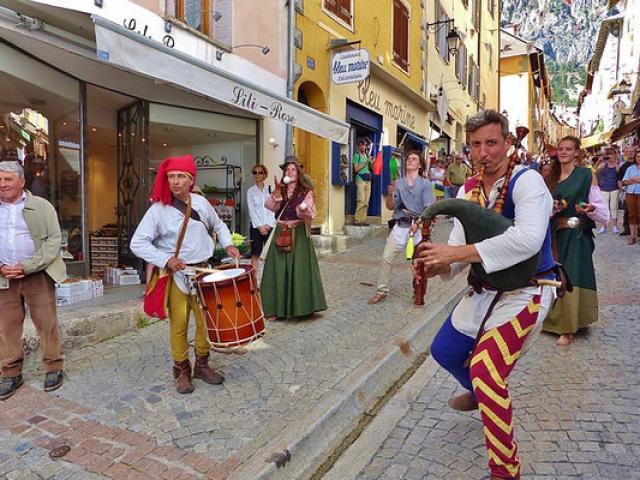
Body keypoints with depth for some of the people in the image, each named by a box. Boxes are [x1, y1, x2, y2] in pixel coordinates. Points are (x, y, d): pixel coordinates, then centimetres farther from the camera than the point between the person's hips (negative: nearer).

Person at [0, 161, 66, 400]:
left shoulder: (42, 207, 1)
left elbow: (53, 241, -5)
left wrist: (27, 267, -14)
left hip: (37, 275, -3)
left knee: (47, 324, 2)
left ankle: (53, 368, 14)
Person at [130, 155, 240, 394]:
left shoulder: (202, 203, 2)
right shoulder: (158, 209, -10)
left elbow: (218, 226, 19)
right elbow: (137, 243, -10)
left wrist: (227, 244, 3)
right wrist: (166, 260, -18)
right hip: (176, 275, -3)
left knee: (206, 321, 9)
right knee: (179, 324, 2)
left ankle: (202, 365, 27)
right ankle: (182, 370, 21)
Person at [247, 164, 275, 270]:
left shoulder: (270, 190, 6)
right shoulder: (250, 191, 5)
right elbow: (251, 210, -1)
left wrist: (269, 225, -10)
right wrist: (260, 226, -9)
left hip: (270, 226, 1)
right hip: (256, 226, -1)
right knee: (255, 254, 1)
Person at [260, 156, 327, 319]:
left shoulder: (306, 192, 1)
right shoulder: (279, 191, 10)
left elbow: (311, 215, -8)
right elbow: (269, 206, -7)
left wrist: (304, 209, -28)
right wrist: (277, 190, -17)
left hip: (299, 234, -3)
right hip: (281, 233, 3)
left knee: (299, 269, -1)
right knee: (279, 270, 3)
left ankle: (303, 307, 11)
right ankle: (277, 308, 11)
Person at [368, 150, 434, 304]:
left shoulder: (425, 184, 2)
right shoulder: (398, 183, 9)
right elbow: (391, 207, 4)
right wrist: (390, 194, -15)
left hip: (419, 226, -2)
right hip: (400, 226, 2)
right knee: (386, 258, -1)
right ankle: (382, 291, 10)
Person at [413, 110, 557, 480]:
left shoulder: (527, 181, -18)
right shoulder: (468, 190, 2)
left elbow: (528, 239, -35)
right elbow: (459, 247, -4)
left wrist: (457, 253, -36)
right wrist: (437, 265, -26)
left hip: (525, 291, -7)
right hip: (485, 291, 7)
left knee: (486, 368, -23)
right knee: (444, 351, 18)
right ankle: (479, 392, 52)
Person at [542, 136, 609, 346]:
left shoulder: (587, 176, -4)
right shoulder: (551, 178, 8)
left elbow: (603, 210, -5)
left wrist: (591, 208, -26)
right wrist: (553, 208, -11)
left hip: (576, 235, -4)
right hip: (554, 233, 4)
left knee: (571, 277, -4)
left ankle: (568, 328, 8)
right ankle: (554, 319, 27)